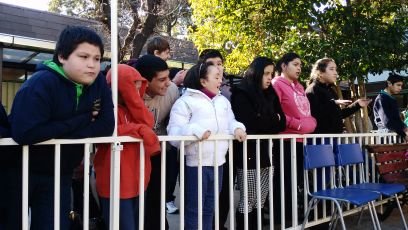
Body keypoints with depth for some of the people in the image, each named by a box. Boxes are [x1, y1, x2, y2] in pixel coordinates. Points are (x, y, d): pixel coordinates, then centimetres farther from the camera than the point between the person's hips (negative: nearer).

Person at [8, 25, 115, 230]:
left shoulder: (99, 83, -9)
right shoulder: (41, 84, -24)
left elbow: (106, 127, -14)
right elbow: (24, 133, -35)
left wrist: (58, 132, -23)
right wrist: (80, 121, -26)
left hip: (60, 174, 4)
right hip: (21, 171, -4)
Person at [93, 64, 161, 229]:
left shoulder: (131, 107, 14)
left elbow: (147, 122, -2)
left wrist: (134, 97, -9)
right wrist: (138, 130, -19)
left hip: (136, 181, 8)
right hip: (116, 183, -8)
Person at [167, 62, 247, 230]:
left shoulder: (223, 101, 14)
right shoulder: (186, 101, -8)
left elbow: (230, 122, 19)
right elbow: (174, 133, -15)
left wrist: (237, 128, -3)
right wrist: (195, 130, -30)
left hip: (217, 162, 7)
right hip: (195, 164, -6)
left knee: (209, 208, 17)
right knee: (194, 209, 2)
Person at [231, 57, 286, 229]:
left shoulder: (270, 95, 14)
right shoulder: (241, 95, -6)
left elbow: (282, 123, 8)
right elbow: (249, 124, -16)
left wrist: (263, 123, -8)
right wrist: (271, 121, -2)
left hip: (265, 152, 6)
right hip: (248, 154, -6)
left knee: (260, 202, 8)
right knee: (247, 201, 0)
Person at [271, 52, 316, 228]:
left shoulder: (299, 87, 21)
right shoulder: (277, 84, -5)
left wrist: (311, 123, 10)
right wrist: (296, 124, -14)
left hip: (303, 139, 8)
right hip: (286, 139, -8)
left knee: (298, 179, 11)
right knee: (285, 179, -4)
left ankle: (295, 213, 21)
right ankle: (281, 217, 6)